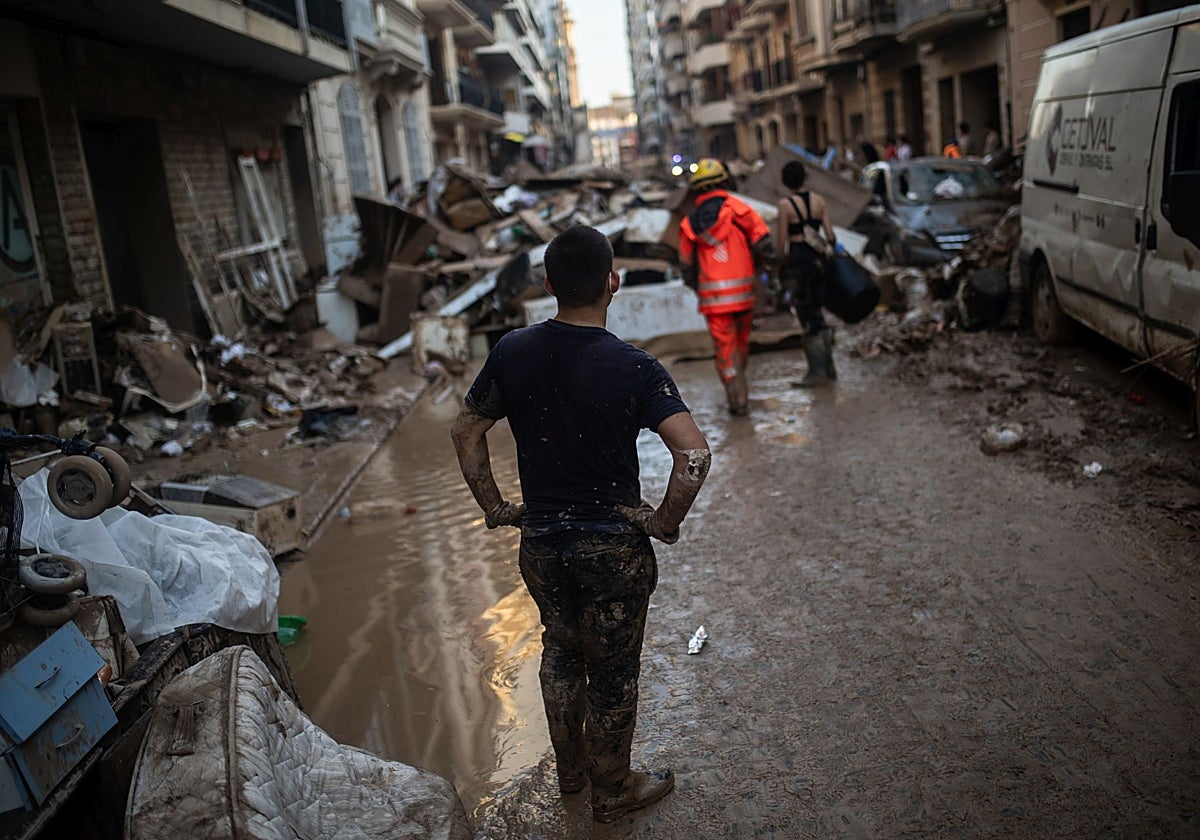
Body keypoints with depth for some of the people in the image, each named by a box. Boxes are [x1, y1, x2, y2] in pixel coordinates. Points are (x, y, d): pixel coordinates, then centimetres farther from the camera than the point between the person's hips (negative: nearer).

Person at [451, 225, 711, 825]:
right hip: (613, 547, -4)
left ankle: (570, 768, 45)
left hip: (540, 542, 4)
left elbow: (466, 431, 4)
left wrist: (493, 506, 11)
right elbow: (694, 454, -27)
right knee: (612, 672, 15)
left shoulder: (512, 352, -6)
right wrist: (666, 522, -13)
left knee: (561, 651, 26)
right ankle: (612, 789, 35)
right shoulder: (633, 368, -19)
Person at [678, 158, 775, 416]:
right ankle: (738, 389, 32)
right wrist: (756, 266, 13)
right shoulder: (737, 209, -3)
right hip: (743, 291, 0)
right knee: (742, 342, 19)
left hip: (713, 297, 0)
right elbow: (766, 247, -7)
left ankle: (738, 400, 4)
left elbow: (688, 269, 9)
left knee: (725, 348, 6)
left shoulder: (689, 223, 4)